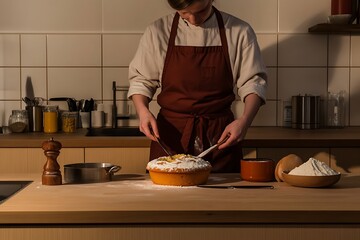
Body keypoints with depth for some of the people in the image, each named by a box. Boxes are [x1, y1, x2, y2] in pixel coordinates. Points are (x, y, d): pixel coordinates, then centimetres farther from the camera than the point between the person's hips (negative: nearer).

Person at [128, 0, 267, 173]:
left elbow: (252, 82, 1)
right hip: (170, 134, 0)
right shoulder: (158, 32, 0)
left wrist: (245, 120, -16)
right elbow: (140, 79, 6)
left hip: (219, 136, 0)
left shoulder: (239, 32, -1)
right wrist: (143, 111, -12)